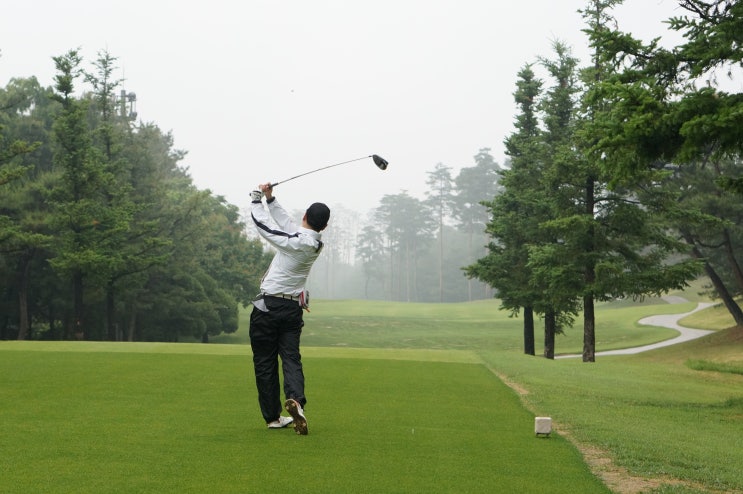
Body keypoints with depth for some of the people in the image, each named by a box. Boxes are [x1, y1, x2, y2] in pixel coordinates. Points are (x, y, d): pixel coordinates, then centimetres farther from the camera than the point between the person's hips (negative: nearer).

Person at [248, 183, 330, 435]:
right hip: (293, 308, 5)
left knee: (265, 363, 4)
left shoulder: (296, 241, -17)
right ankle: (295, 398, -26)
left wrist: (256, 201, 7)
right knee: (291, 357, 2)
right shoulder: (316, 244, 4)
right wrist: (270, 198, 10)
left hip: (267, 306, -5)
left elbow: (262, 224, -8)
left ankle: (273, 416, 7)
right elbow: (287, 223, 13)